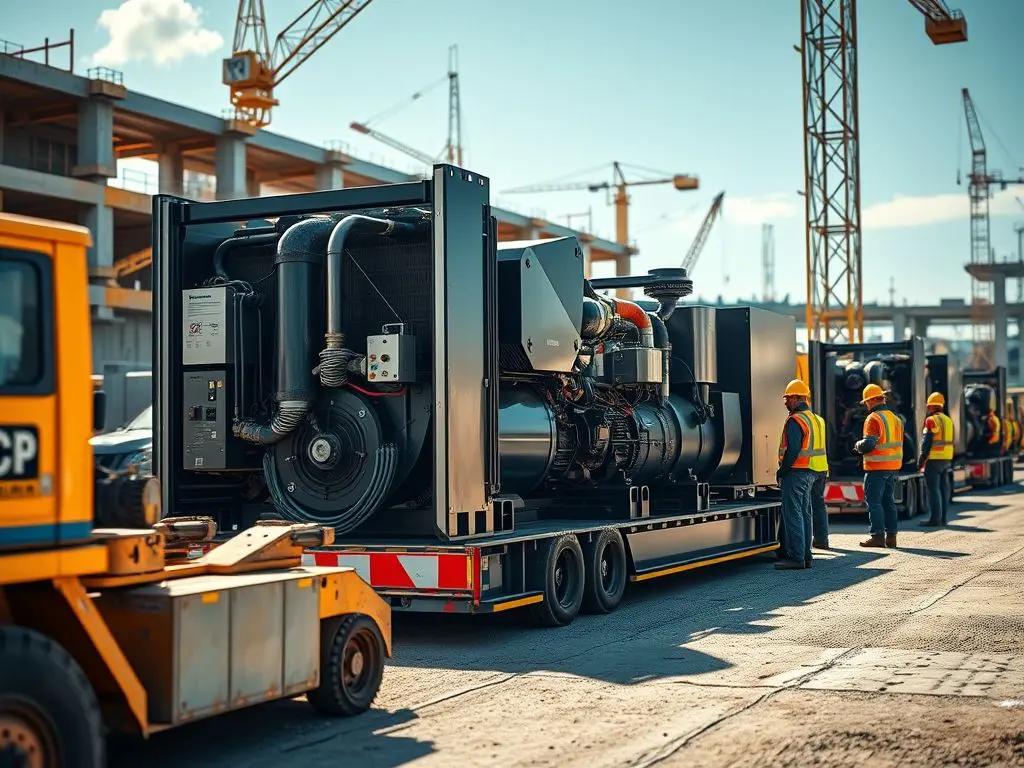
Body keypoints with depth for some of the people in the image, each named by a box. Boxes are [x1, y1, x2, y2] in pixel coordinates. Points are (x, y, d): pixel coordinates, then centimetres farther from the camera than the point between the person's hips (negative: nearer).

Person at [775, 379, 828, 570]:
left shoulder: (795, 420, -15)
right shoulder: (815, 418, 16)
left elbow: (792, 450, -22)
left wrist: (782, 471, -12)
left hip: (797, 473, -10)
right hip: (811, 473, 10)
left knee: (792, 514, -7)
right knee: (804, 513, 14)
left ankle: (796, 557, -9)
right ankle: (805, 556, 18)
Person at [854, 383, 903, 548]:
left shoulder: (874, 418, -14)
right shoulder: (895, 417, 13)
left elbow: (869, 444, -22)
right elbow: (898, 442, 17)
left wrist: (858, 446, 0)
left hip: (877, 467, -8)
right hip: (893, 466, 8)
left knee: (874, 501, -2)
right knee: (888, 501, 13)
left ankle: (877, 535, -4)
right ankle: (891, 536, 14)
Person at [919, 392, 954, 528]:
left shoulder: (931, 420, -11)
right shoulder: (948, 420, 14)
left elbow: (926, 442, -15)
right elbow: (950, 441, 17)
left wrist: (921, 460, -10)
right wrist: (948, 460, 21)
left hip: (933, 460, -8)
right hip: (946, 459, 8)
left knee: (933, 490, -6)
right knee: (943, 488, 11)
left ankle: (934, 518, -8)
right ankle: (942, 518, 15)